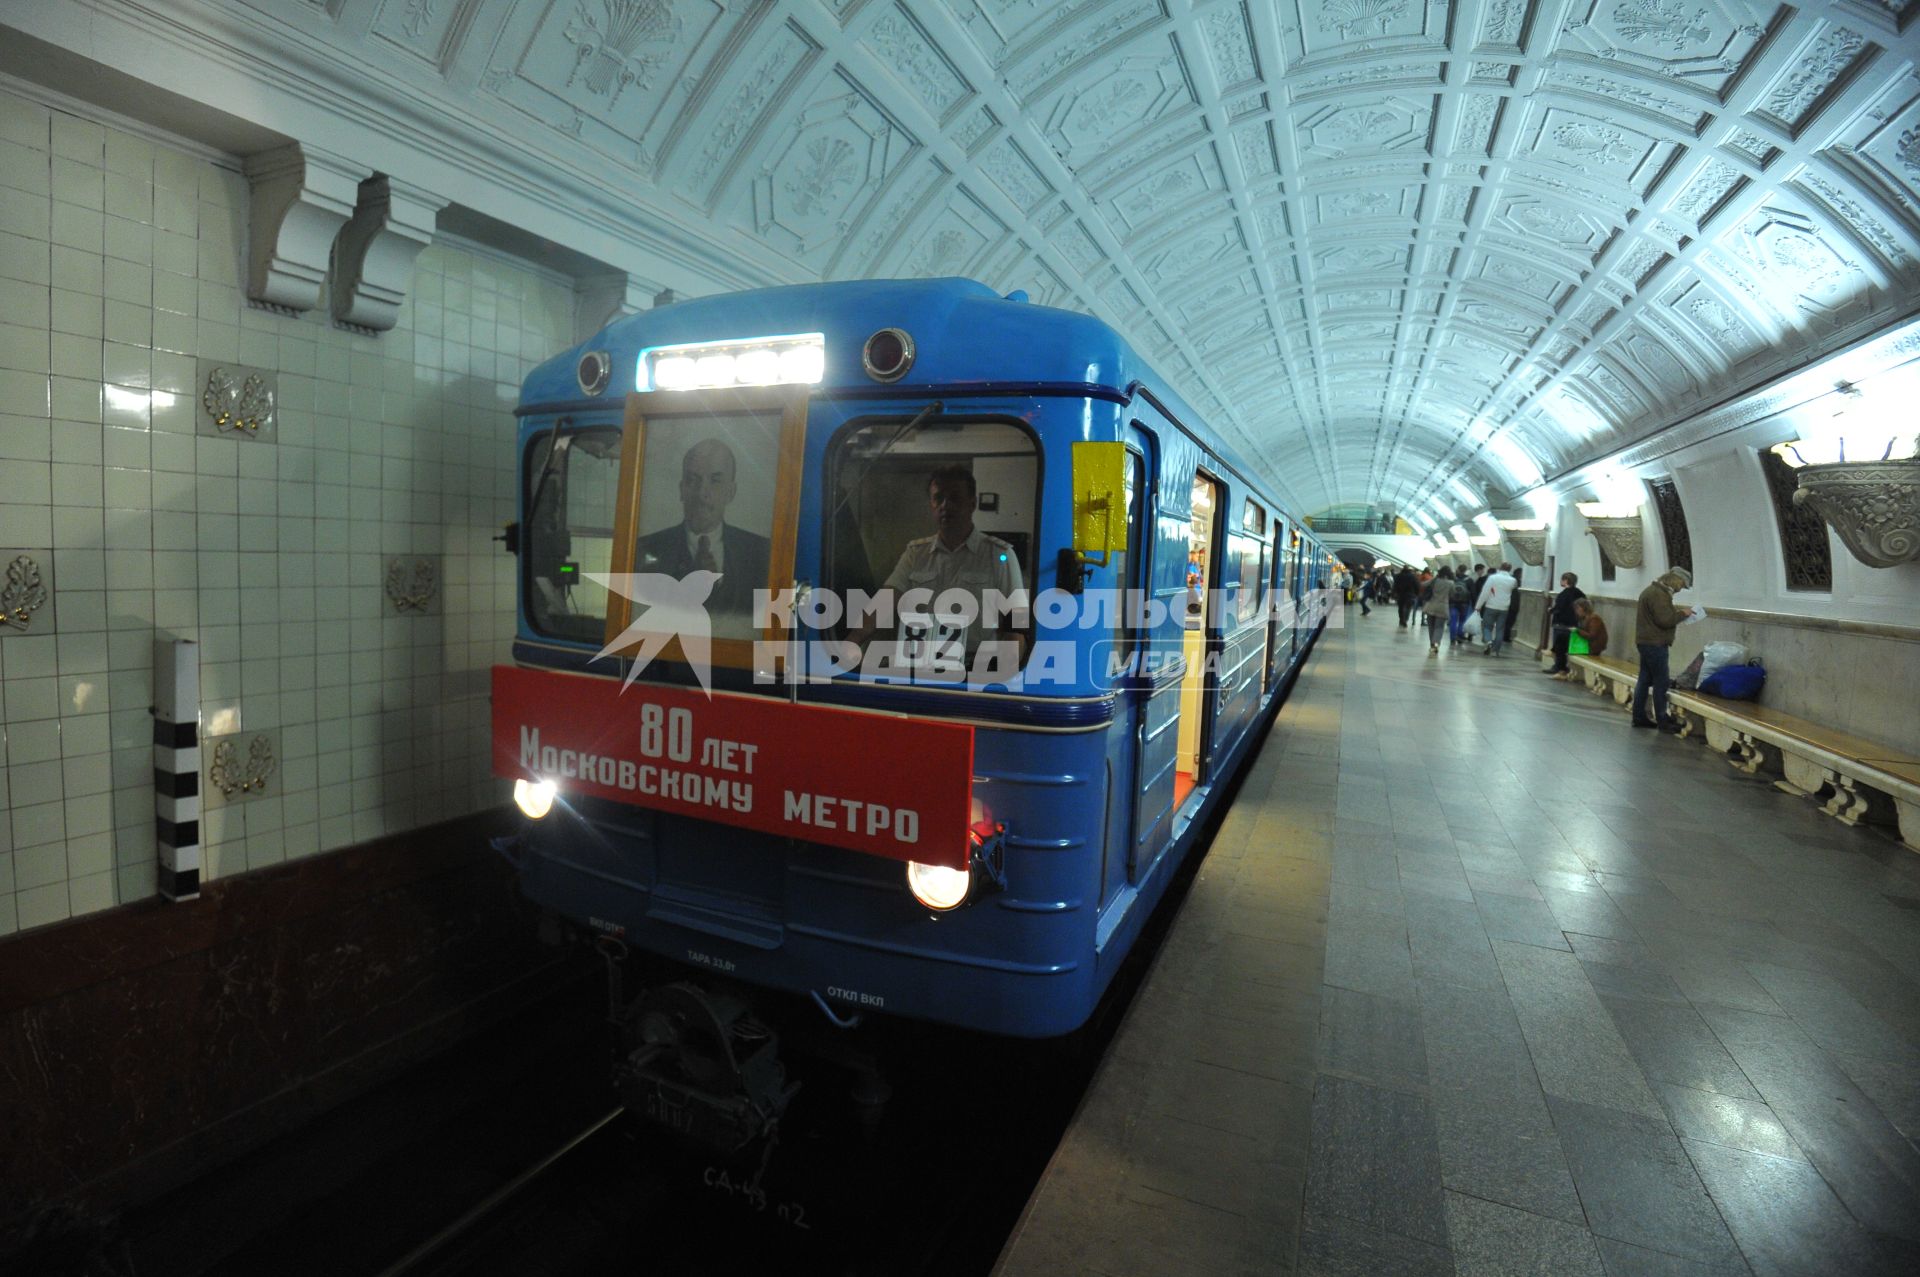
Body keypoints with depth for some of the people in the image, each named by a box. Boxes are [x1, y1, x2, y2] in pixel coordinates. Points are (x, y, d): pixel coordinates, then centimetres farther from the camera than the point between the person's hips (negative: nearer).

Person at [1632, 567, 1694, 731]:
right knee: (1661, 682, -5)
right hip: (1655, 644, -10)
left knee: (1644, 680, 11)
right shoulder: (1658, 594, -17)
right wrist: (1682, 613, -9)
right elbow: (1664, 620, -22)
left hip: (1647, 642, 10)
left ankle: (1639, 717, 15)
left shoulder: (1654, 590, 16)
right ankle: (1662, 720, -1)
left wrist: (1675, 610, 8)